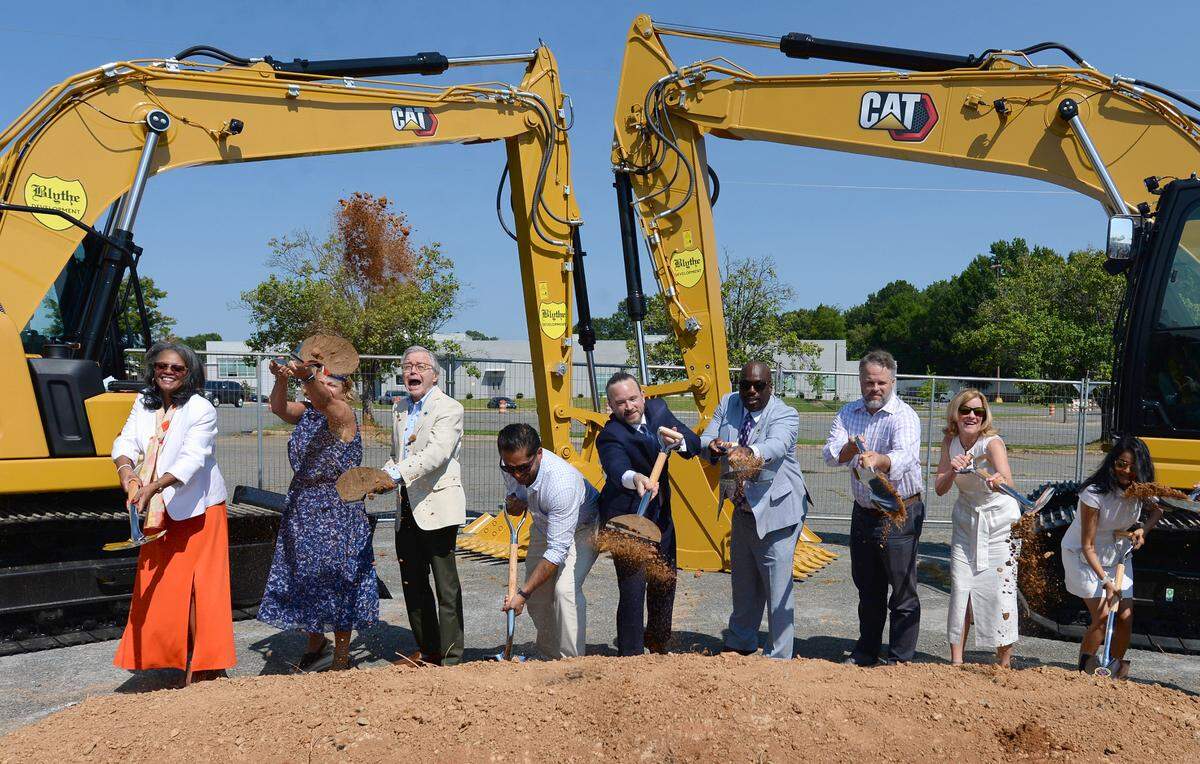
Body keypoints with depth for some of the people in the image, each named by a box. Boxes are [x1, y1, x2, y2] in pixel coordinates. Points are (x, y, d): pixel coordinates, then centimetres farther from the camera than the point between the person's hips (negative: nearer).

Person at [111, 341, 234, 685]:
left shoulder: (201, 409, -14)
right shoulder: (144, 404, 6)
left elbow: (192, 459, -23)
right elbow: (126, 441, -3)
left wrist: (153, 487, -35)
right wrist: (126, 470, -25)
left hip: (197, 510, -6)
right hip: (158, 513, 6)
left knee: (199, 585, -6)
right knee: (157, 587, 10)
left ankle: (204, 666, 2)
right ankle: (179, 656, 24)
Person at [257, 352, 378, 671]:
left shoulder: (344, 415, -12)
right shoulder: (307, 414, 7)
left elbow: (324, 400, -33)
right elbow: (278, 407, -9)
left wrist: (306, 375, -53)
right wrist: (282, 378, -29)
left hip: (338, 512, -6)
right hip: (301, 509, 6)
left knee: (336, 583, 1)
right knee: (303, 578, 13)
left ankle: (341, 658, 15)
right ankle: (315, 640, 36)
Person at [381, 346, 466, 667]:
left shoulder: (449, 408, -9)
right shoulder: (399, 408, 15)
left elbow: (437, 452, -24)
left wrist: (397, 473, -35)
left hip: (436, 506, -8)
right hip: (406, 509, 8)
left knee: (446, 585, -1)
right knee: (413, 584, 15)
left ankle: (450, 659, 7)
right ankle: (426, 650, 29)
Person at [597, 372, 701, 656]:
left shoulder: (658, 409, -5)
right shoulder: (610, 436, -25)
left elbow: (695, 443, -6)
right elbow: (617, 468, -44)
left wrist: (679, 441, -28)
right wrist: (635, 478, -66)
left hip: (661, 515, 7)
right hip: (626, 517, -7)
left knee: (665, 583, 20)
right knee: (633, 590, -10)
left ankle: (658, 645, 43)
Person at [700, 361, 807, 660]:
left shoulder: (785, 415, -15)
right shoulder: (727, 405, 1)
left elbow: (776, 445, -36)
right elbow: (704, 439, -10)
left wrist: (749, 452, -57)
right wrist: (713, 445, -34)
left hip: (775, 511, -6)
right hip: (743, 510, 6)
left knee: (777, 589, -1)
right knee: (743, 584, 21)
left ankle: (778, 658, 14)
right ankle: (740, 643, 41)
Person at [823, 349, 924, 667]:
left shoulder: (904, 416, -16)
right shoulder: (849, 413, 3)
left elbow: (904, 456, -36)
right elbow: (830, 454, -11)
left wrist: (878, 459, -56)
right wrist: (850, 448, -32)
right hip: (863, 512, 6)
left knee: (903, 590, 3)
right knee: (868, 588, 18)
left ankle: (900, 659, 16)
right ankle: (866, 653, 33)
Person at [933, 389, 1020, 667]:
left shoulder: (992, 443, -22)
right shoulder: (950, 441, -8)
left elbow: (1008, 483, -40)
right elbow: (940, 489, -10)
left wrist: (999, 482, -62)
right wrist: (952, 470, -29)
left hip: (999, 521, -4)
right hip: (966, 519, 4)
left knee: (1000, 588, -6)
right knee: (960, 587, 1)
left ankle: (1004, 663, 10)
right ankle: (956, 661, 9)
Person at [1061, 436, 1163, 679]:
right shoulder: (1094, 494, -30)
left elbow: (1158, 509, 14)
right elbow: (1087, 546, -25)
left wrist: (1143, 529, -6)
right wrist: (1105, 581, -30)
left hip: (1117, 553, 5)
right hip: (1083, 556, -5)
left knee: (1125, 615, 0)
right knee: (1102, 615, -14)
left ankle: (1117, 667, 22)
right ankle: (1084, 670, 3)